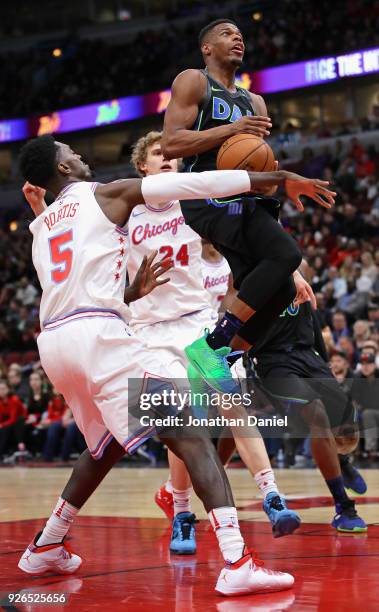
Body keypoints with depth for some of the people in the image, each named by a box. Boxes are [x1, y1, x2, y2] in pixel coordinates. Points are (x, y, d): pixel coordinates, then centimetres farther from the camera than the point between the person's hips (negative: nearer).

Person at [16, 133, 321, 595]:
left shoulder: (39, 227, 25)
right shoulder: (108, 194, 6)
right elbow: (196, 184, 0)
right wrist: (275, 178, 3)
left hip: (53, 341, 8)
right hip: (97, 334, -7)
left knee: (107, 444, 29)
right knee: (190, 432, -10)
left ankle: (45, 548, 34)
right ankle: (237, 563, -24)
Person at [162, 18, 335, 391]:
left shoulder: (253, 103, 26)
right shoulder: (193, 82, 3)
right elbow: (170, 145, -9)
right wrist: (231, 130, -17)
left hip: (244, 199, 8)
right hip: (208, 197, -8)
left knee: (277, 293, -1)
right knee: (285, 253, -27)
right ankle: (211, 346, -24)